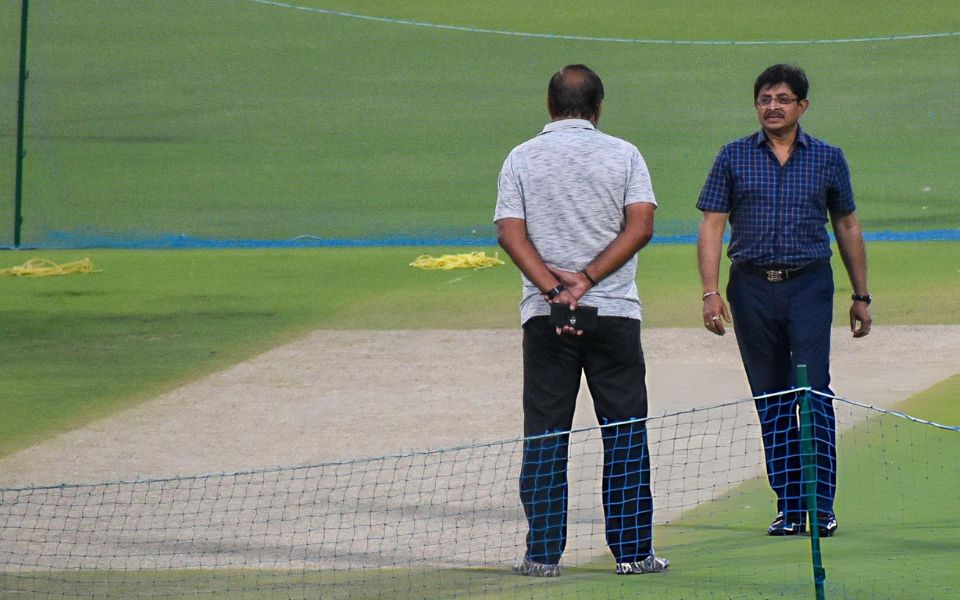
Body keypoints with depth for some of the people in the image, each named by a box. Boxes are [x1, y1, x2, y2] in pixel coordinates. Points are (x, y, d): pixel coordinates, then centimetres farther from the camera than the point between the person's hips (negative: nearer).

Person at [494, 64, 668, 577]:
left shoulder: (521, 159, 4)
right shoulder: (623, 155, 2)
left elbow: (510, 233, -5)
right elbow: (641, 226, -7)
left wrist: (554, 288, -12)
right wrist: (586, 280, -11)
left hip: (543, 315, 1)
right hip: (615, 311, -1)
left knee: (544, 437, 4)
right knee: (626, 434, 5)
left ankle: (543, 553, 2)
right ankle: (632, 550, 4)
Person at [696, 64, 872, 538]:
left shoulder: (827, 159, 6)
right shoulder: (734, 157, 5)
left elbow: (848, 227, 14)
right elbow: (712, 226, 3)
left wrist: (860, 296, 13)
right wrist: (711, 293, -7)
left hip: (809, 284, -1)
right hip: (752, 288, 1)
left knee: (813, 391, -12)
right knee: (771, 400, 4)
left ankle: (822, 504, -8)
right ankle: (789, 507, 10)